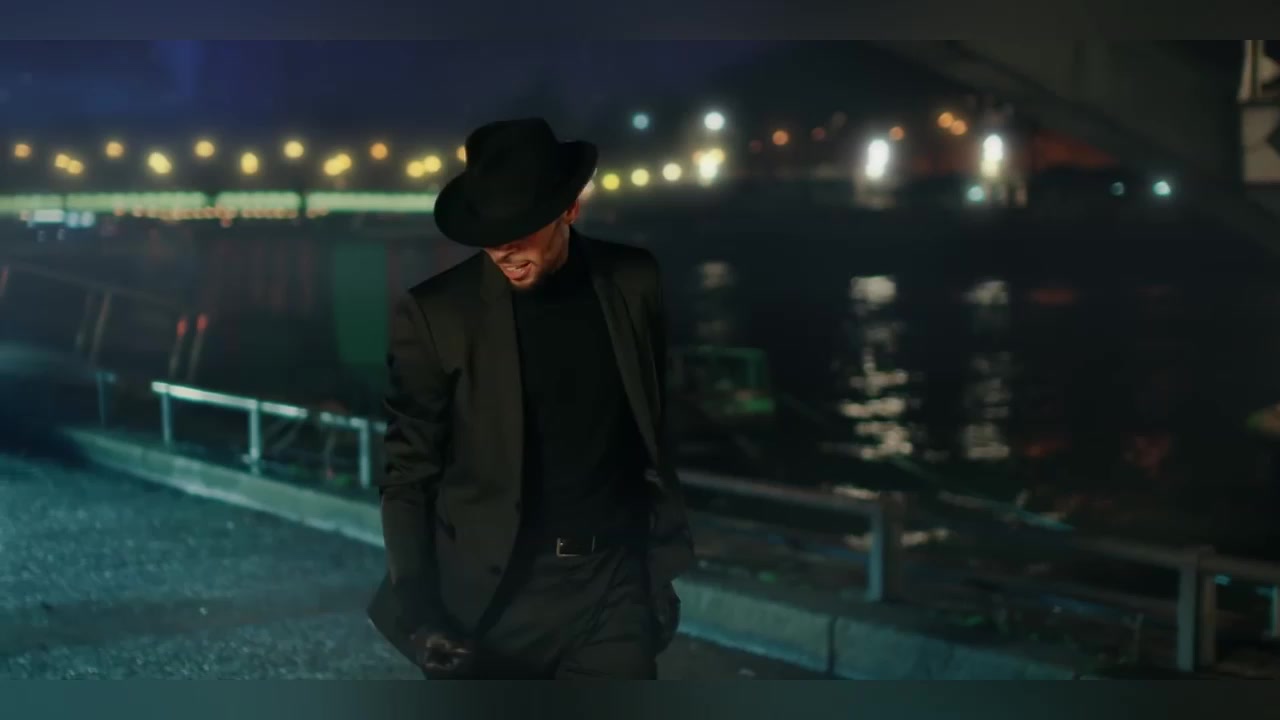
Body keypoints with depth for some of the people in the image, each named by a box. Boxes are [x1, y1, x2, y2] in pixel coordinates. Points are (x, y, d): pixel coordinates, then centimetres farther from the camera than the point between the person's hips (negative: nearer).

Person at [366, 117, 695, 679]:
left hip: (613, 585, 2)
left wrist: (661, 563, 12)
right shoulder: (434, 314, -9)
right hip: (491, 597, -2)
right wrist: (416, 607, -13)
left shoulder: (633, 284, 0)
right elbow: (408, 474, -3)